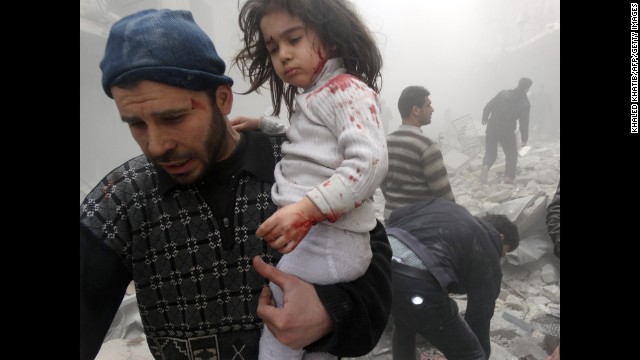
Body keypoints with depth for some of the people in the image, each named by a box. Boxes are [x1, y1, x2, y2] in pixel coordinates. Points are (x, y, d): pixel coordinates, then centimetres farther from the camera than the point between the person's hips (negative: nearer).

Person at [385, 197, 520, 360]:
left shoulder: (444, 205, 32)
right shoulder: (487, 254, 18)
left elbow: (396, 216, 23)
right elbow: (479, 317, 22)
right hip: (415, 283, -7)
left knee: (404, 326, 38)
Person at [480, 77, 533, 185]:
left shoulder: (503, 93, 2)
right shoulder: (525, 103, -3)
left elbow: (487, 107, 3)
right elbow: (524, 122, -2)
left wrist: (484, 118, 20)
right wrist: (524, 139, 7)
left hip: (492, 128, 2)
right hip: (508, 131, -2)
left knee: (490, 152, 13)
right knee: (511, 154, 17)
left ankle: (485, 166, -17)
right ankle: (509, 177, 6)